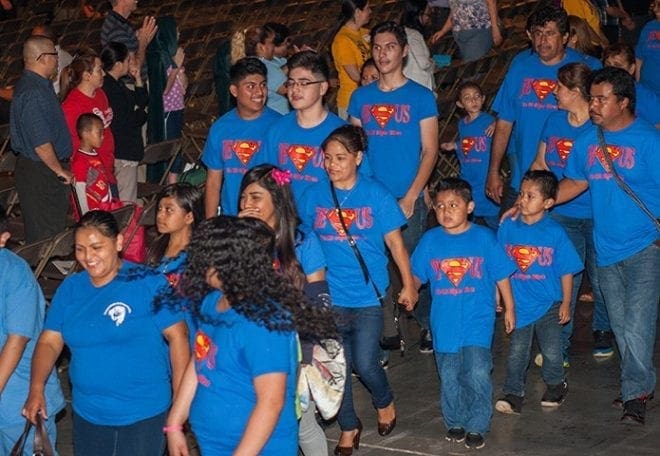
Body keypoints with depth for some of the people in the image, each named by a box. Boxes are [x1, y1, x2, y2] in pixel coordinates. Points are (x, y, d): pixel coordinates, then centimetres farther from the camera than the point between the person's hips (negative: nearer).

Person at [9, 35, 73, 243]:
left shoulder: (38, 85, 12)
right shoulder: (32, 93, -22)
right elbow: (41, 144, -24)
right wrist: (59, 170, -12)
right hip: (39, 173, -10)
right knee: (46, 234, -5)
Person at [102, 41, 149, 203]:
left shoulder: (116, 85, 12)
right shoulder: (110, 89, -20)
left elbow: (141, 101, 19)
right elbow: (126, 122, -23)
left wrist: (138, 80, 5)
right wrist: (142, 113, -3)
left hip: (127, 151, 11)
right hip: (123, 153, -11)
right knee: (126, 203, -6)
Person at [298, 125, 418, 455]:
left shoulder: (376, 195, -6)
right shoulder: (313, 196, -1)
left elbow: (395, 242, 1)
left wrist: (408, 285, 5)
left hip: (368, 296, -2)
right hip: (329, 297, 2)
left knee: (365, 364, -6)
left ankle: (385, 402, 27)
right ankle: (348, 427, 27)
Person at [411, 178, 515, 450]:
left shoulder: (484, 238, -3)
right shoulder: (430, 240, 2)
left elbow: (502, 276, 4)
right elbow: (416, 276, 9)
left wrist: (509, 308, 7)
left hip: (478, 321, -3)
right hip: (445, 323, 3)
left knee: (477, 374, -12)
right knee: (449, 377, 10)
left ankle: (477, 426, 2)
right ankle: (455, 422, 28)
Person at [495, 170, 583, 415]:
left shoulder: (555, 232, -10)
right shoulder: (508, 227, -4)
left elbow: (566, 271, -4)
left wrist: (566, 303, -2)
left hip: (549, 304, -1)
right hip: (519, 303, 1)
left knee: (551, 351, 7)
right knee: (516, 352, 4)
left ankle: (556, 385, 31)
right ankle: (513, 393, 15)